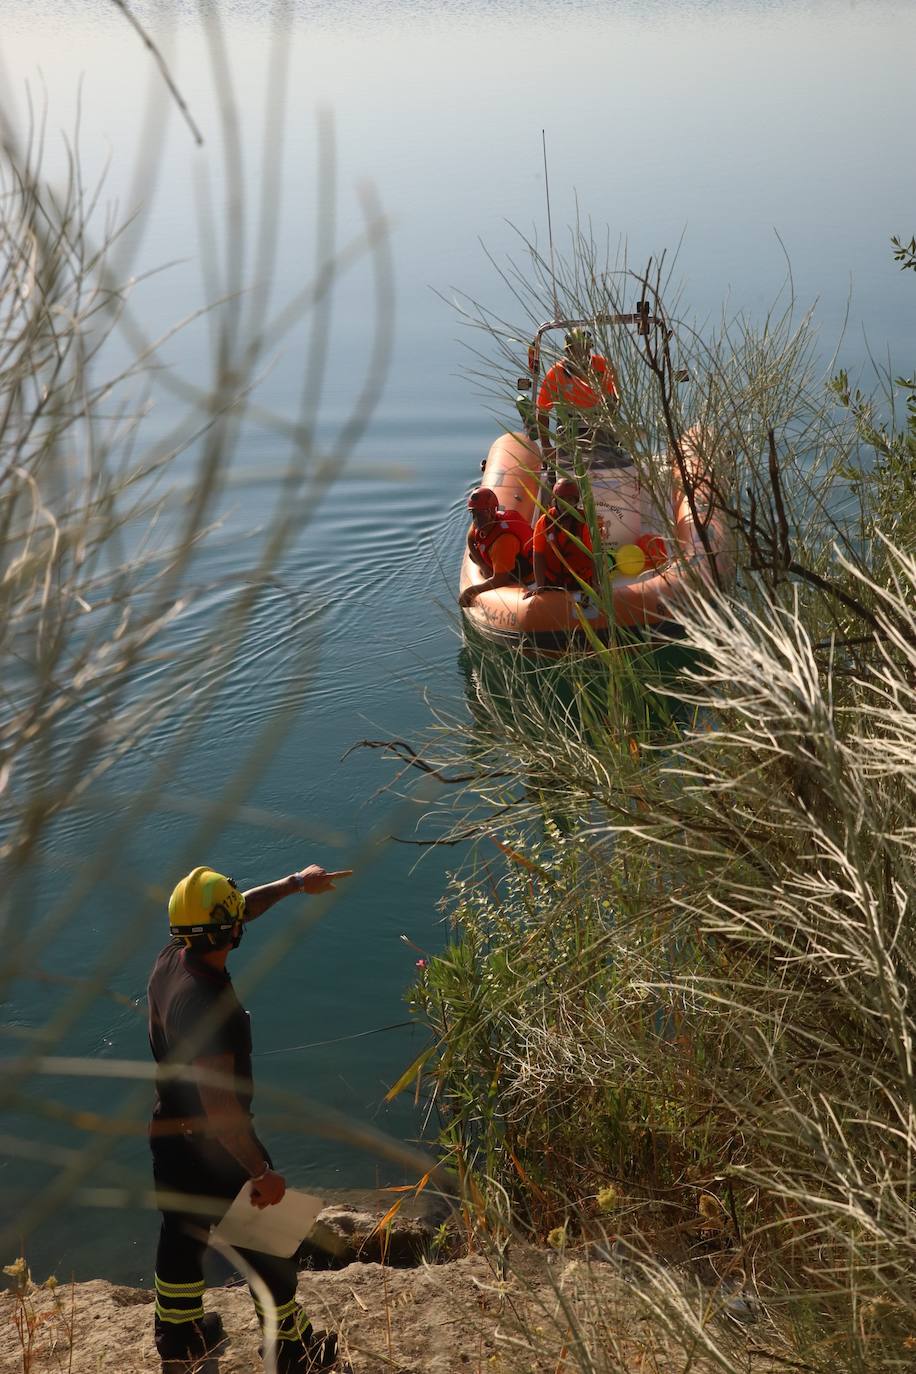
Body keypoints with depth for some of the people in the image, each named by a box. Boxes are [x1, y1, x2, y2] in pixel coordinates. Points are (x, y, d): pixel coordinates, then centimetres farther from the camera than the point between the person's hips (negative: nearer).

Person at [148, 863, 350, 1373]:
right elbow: (220, 1107, -34)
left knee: (182, 1236, 25)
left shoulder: (172, 960, -10)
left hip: (171, 1135, 8)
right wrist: (263, 1173, -25)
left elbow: (240, 910, 9)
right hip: (216, 1146, -8)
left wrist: (295, 883, 18)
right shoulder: (206, 1006, -36)